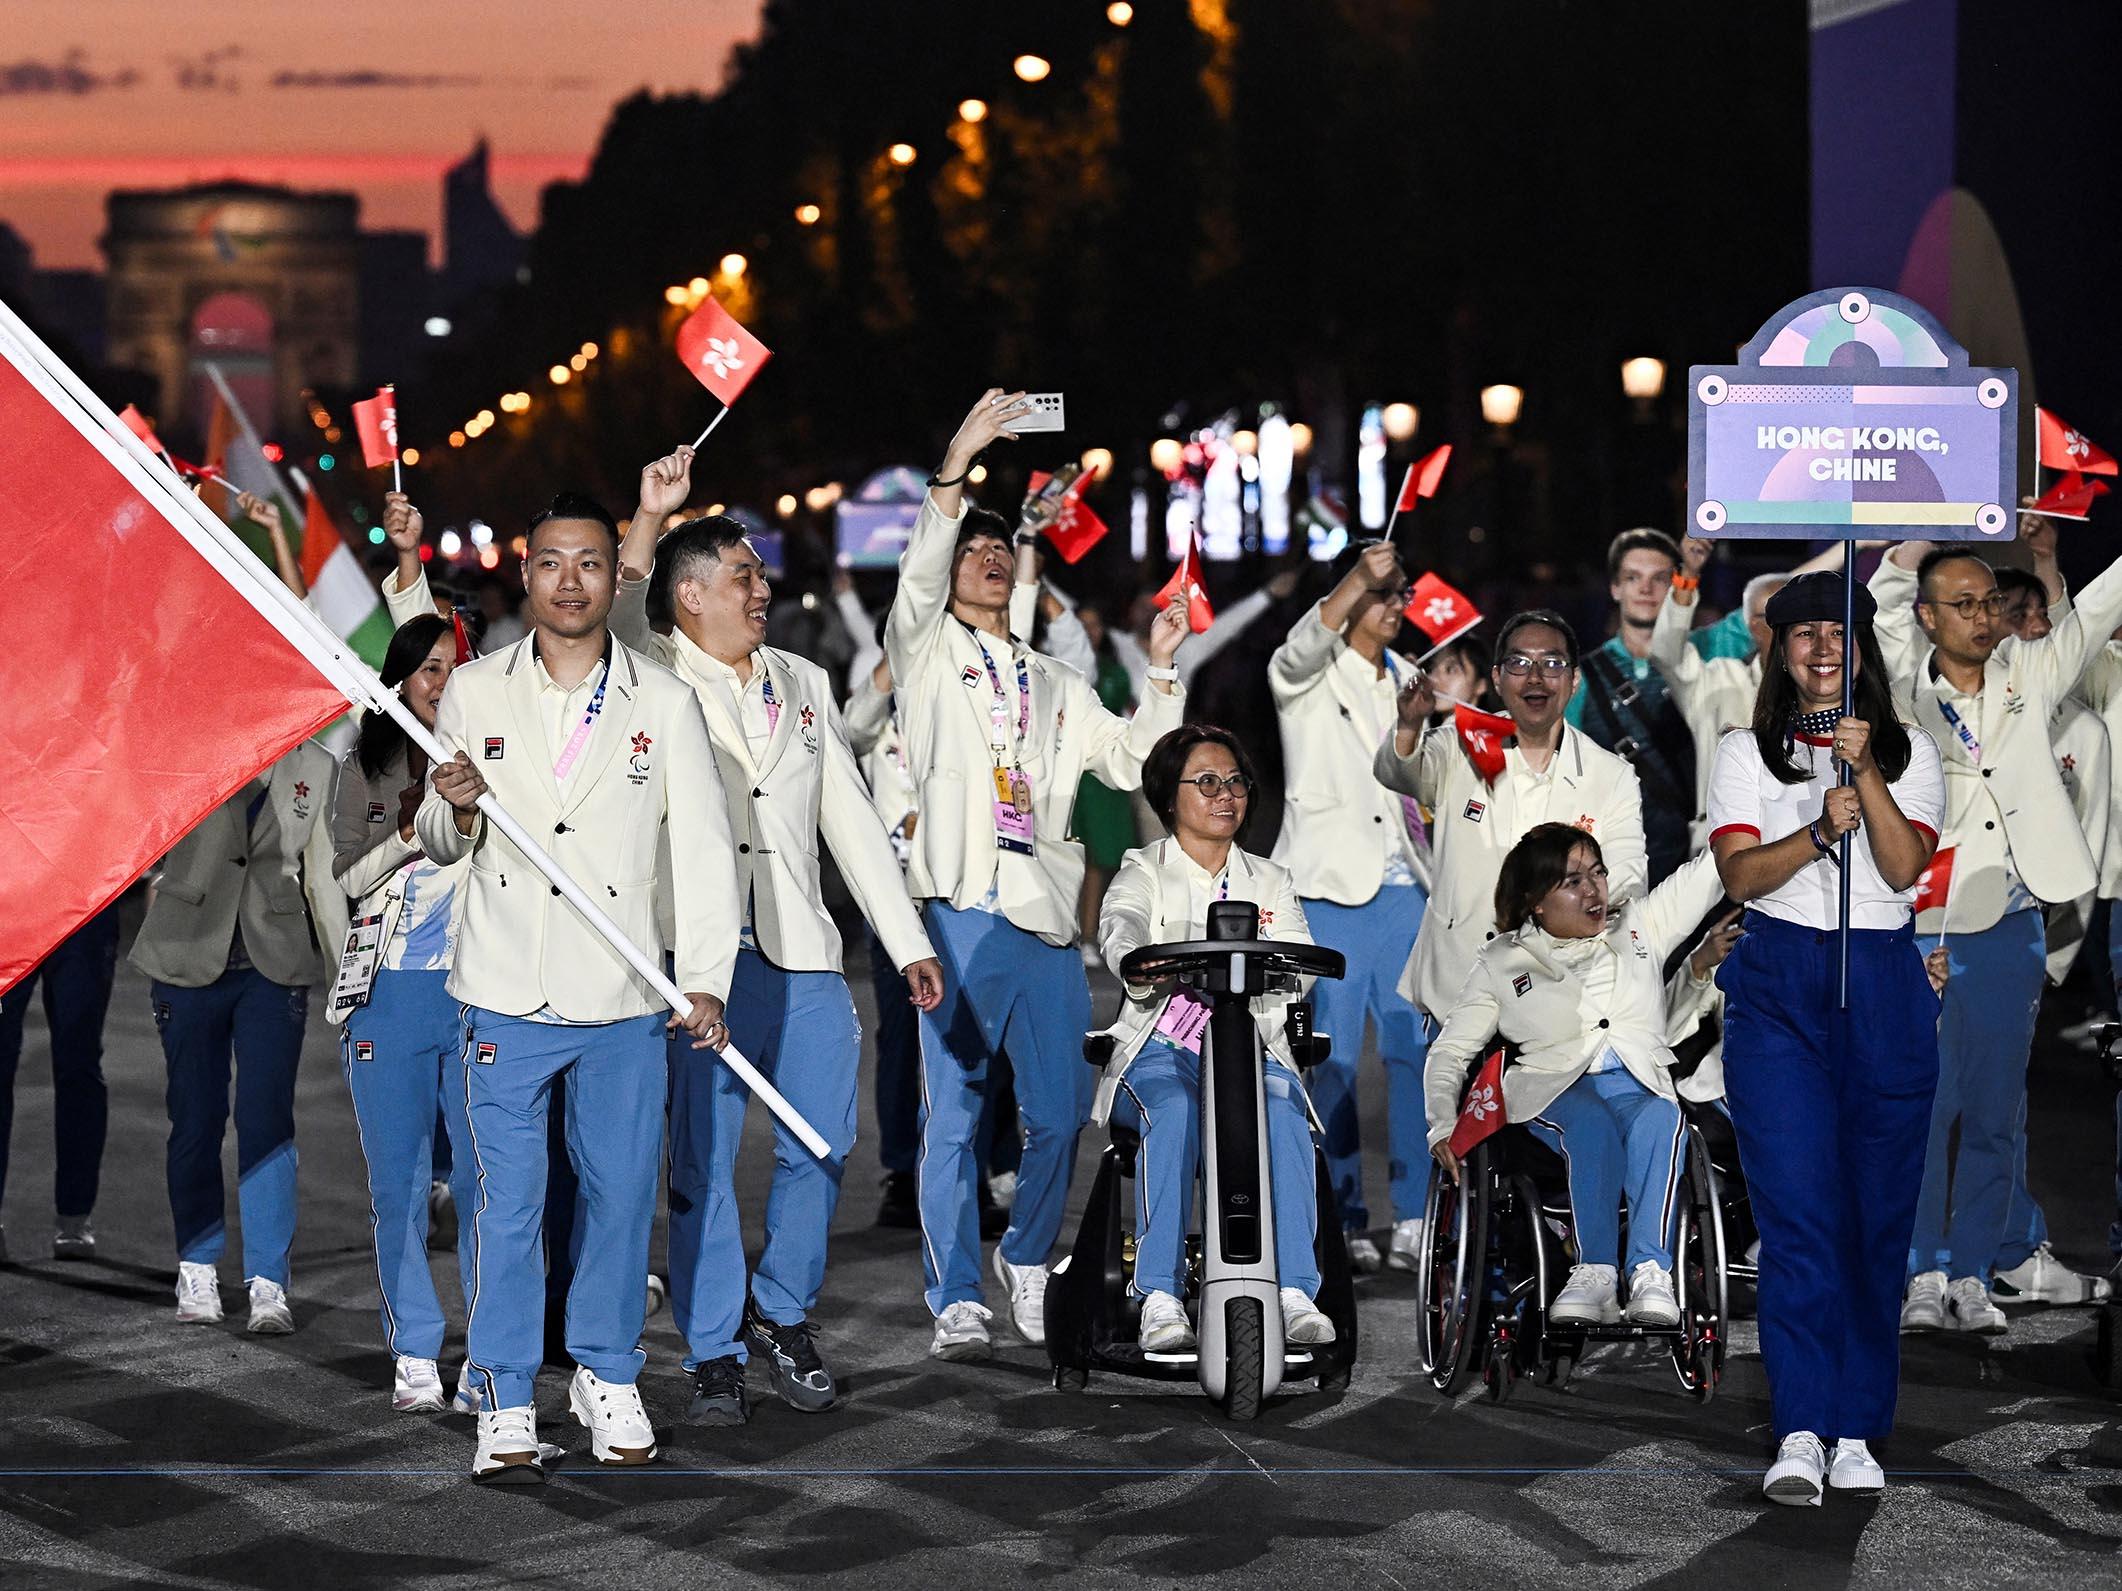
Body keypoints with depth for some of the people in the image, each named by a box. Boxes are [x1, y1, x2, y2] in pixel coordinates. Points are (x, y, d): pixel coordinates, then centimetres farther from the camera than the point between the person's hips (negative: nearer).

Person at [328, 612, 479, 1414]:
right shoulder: (368, 765, 9)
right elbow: (347, 876, 5)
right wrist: (414, 835, -10)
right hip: (391, 993, 1)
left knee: (484, 1177, -5)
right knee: (398, 1181, 4)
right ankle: (415, 1355, 12)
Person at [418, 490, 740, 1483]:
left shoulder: (664, 702, 3)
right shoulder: (473, 693, 5)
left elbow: (704, 844, 0)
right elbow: (441, 846, 11)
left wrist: (706, 977, -9)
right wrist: (455, 811, -14)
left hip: (624, 999, 1)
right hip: (506, 995, -1)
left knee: (622, 1194, 8)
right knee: (507, 1201, -1)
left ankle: (608, 1378, 25)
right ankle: (506, 1401, 8)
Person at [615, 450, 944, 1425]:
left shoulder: (804, 685, 19)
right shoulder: (653, 675, 6)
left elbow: (850, 819, 19)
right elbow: (611, 623, -18)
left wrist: (908, 944, 14)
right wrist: (650, 521, -28)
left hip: (803, 958, 4)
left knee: (820, 1145, 3)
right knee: (703, 1158, -2)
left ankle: (783, 1315, 22)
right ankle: (713, 1353, 7)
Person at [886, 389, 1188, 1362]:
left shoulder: (1055, 687, 23)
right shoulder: (926, 653, 9)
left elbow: (1132, 762, 21)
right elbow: (919, 580, -11)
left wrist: (1161, 673, 10)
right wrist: (954, 471, -21)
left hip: (1045, 914, 4)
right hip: (960, 907, -4)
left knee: (1060, 1110, 3)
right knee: (953, 1112, -4)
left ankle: (1028, 1263, 23)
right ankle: (957, 1300, 0)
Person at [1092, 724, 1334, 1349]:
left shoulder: (1271, 882, 20)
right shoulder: (1144, 871, 11)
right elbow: (1119, 929, -13)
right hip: (1161, 1048, -2)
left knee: (1282, 1118, -32)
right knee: (1175, 1113, -36)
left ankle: (1294, 1293, -36)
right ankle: (1161, 1298, -39)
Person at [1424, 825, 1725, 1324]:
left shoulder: (1640, 928, 20)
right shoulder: (1502, 962, 16)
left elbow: (1710, 871, 15)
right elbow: (1450, 1050, 15)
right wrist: (1442, 1126, 0)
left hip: (1641, 1085, 1)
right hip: (1557, 1091, -1)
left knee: (1661, 1118, -36)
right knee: (1592, 1123, -38)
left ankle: (1650, 1271, -47)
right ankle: (1597, 1272, -46)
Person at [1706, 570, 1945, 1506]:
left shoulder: (1909, 754, 10)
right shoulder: (1746, 754, 9)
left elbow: (1905, 868, -4)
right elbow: (1739, 874, -3)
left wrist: (1867, 777, -17)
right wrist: (1819, 832, -19)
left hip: (1885, 989, 1)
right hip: (1778, 988, -1)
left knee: (1877, 1212, 1)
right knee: (1795, 1210, -11)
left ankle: (1857, 1432, 7)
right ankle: (1800, 1434, -15)